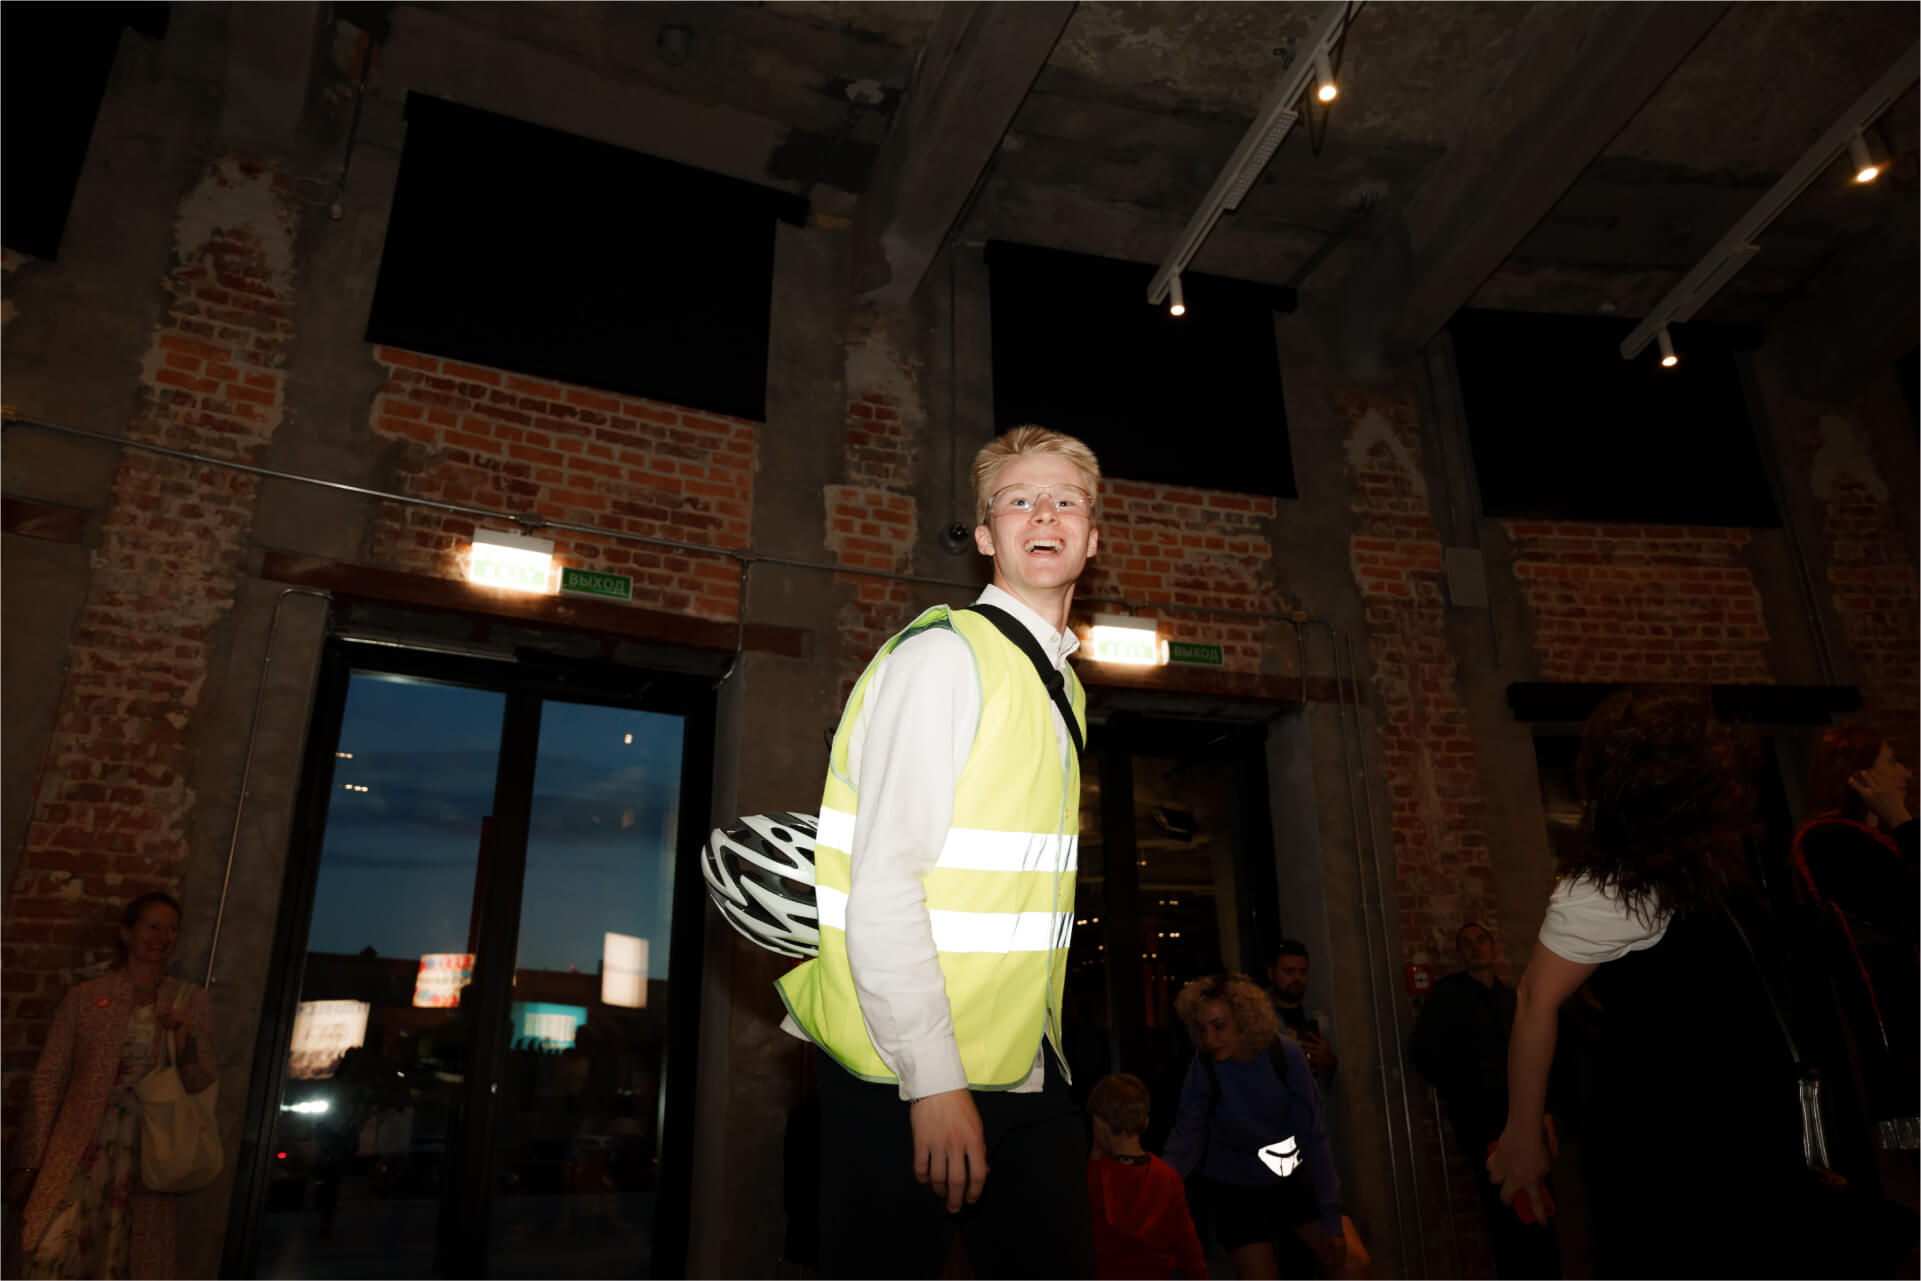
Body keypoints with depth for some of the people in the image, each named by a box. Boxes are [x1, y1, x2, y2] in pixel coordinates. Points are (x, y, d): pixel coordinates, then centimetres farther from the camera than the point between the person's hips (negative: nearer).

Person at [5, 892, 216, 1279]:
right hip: (80, 1151, -1)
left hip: (147, 1156, 1)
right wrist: (28, 1162, -1)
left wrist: (184, 1039, -12)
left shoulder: (191, 1001, 7)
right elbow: (48, 1080, 4)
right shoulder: (84, 996, 4)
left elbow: (200, 1084, 7)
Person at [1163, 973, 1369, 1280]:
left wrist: (1332, 1215, -14)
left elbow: (1312, 1134, -16)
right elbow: (1188, 1136, -20)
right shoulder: (1204, 1066, -20)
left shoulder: (1286, 1055, -20)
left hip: (1294, 1176, 1)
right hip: (1235, 1187, -1)